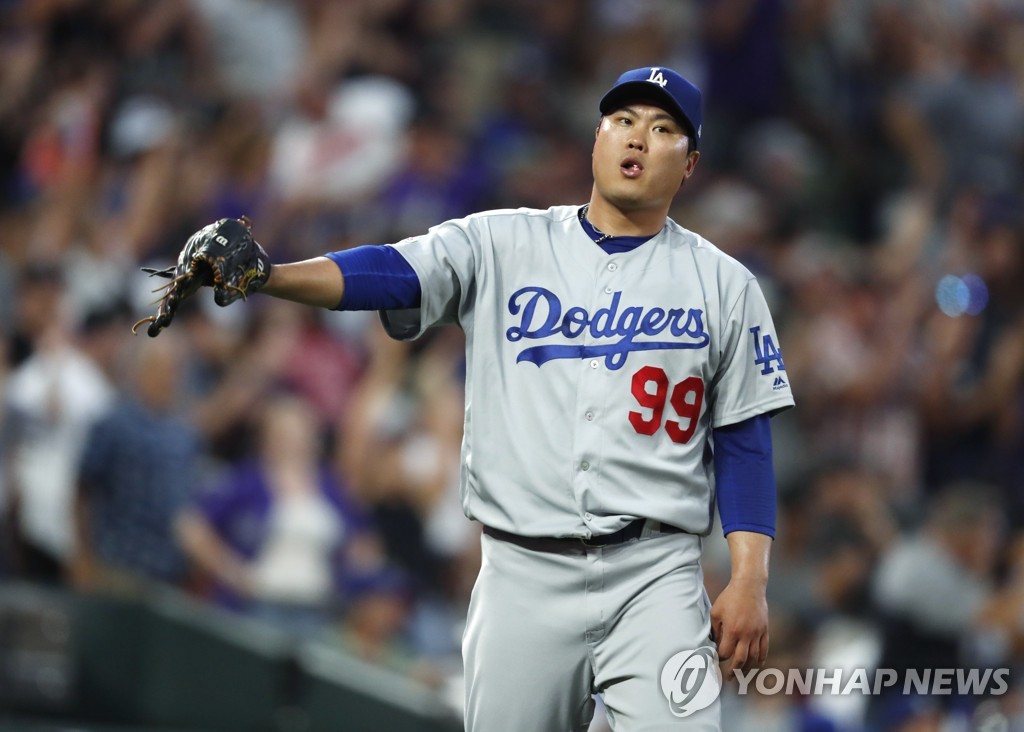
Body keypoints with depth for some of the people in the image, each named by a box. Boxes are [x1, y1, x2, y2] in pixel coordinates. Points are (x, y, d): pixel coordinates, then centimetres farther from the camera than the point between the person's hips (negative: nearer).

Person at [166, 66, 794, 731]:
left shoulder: (725, 285, 8)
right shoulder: (502, 246, 8)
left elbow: (744, 445, 6)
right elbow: (393, 272, -8)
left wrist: (750, 583, -5)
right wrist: (267, 276, -27)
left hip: (654, 578, -1)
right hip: (521, 576, 1)